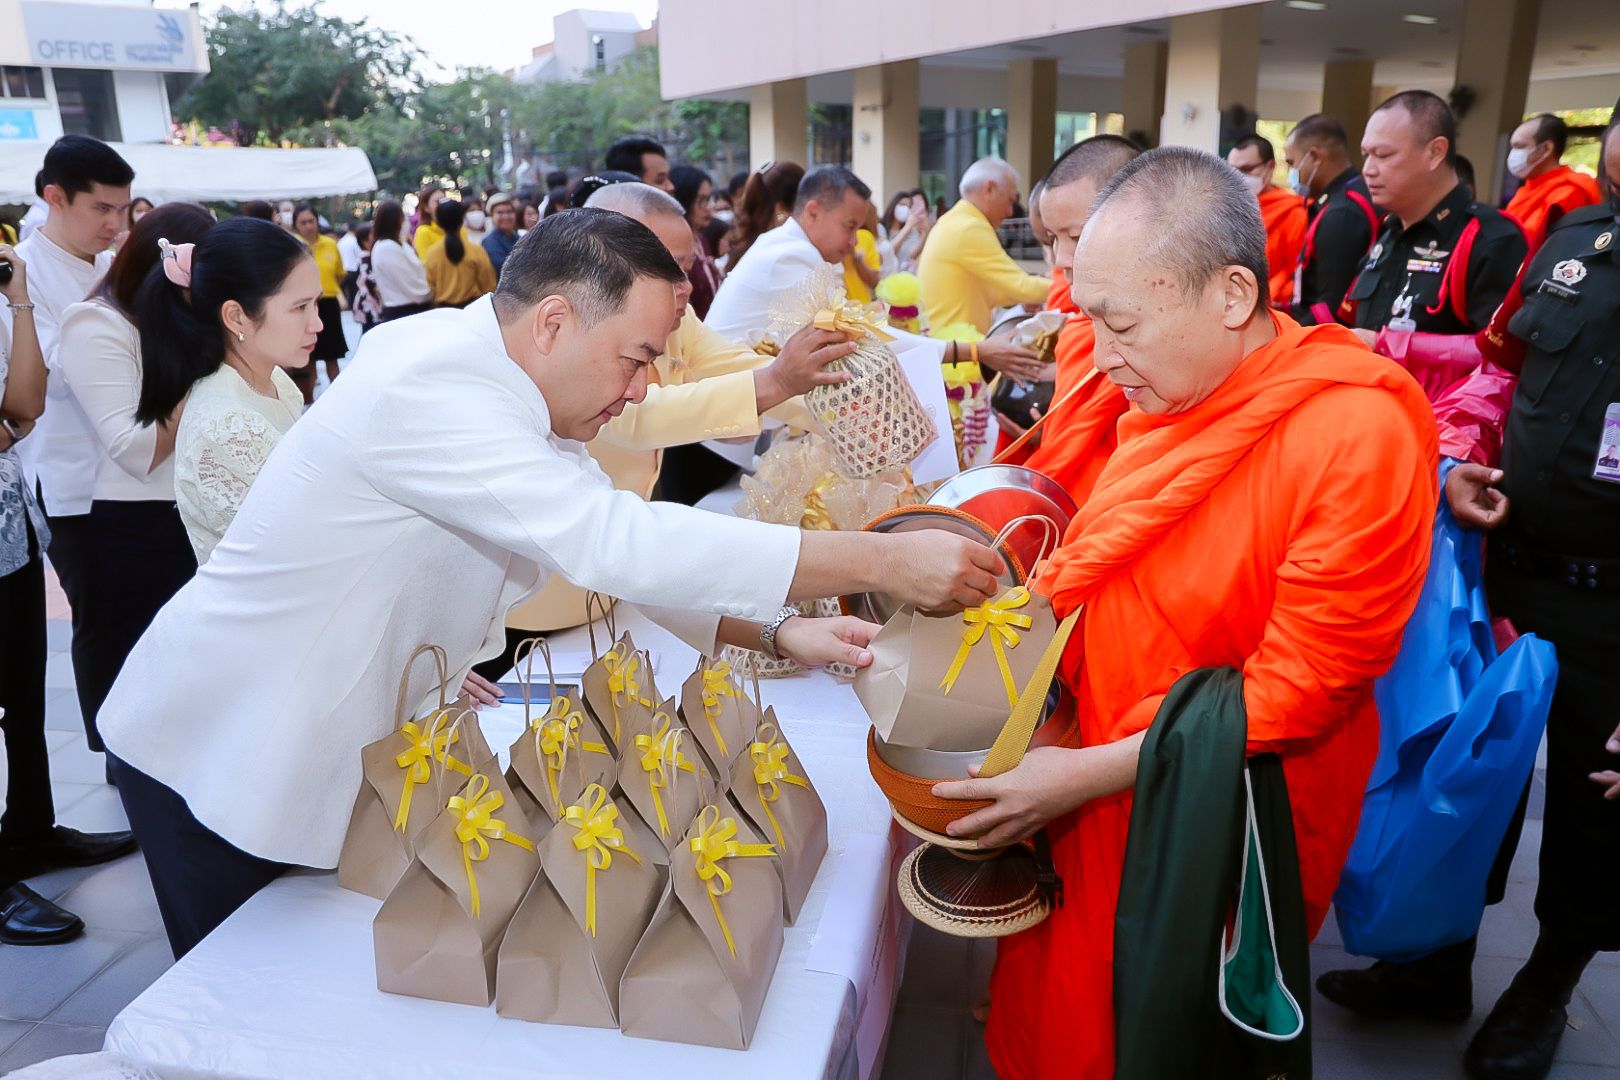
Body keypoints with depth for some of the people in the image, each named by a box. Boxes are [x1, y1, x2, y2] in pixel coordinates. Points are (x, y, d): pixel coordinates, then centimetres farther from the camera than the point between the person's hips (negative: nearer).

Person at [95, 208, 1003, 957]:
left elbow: (616, 546, -1)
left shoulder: (511, 395, -2)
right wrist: (880, 561, -36)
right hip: (218, 756, -8)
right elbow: (613, 539, -39)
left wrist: (779, 632, -14)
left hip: (328, 749, 8)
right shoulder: (424, 389, -31)